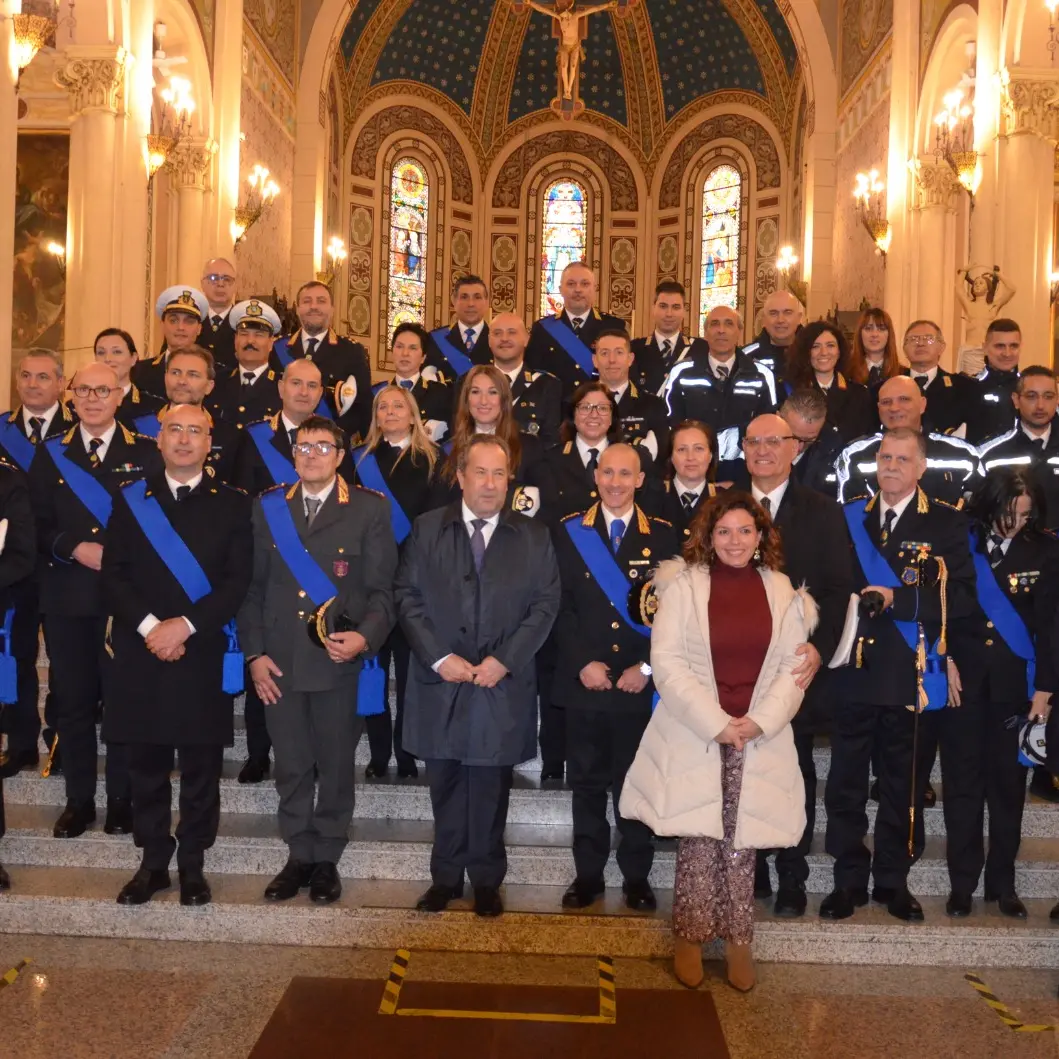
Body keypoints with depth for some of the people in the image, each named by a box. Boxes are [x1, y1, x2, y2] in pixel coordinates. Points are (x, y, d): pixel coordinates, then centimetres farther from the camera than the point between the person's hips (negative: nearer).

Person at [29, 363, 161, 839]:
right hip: (67, 597, 2)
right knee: (72, 700, 7)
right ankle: (79, 799, 20)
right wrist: (74, 548, -11)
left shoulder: (146, 453, 3)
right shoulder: (50, 454, 10)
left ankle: (122, 799, 17)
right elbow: (37, 525, 5)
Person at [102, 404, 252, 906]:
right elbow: (112, 576, 3)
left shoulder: (232, 504, 6)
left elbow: (237, 582, -2)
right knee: (147, 765, 8)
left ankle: (192, 864, 18)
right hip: (140, 653, 2)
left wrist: (185, 624, -13)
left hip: (204, 655, -1)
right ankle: (153, 861, 21)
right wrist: (148, 626, -11)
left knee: (201, 766, 4)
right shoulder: (130, 500, 10)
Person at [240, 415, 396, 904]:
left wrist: (365, 637, -19)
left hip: (339, 662, -2)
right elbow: (253, 586, 7)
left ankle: (327, 859, 25)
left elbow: (381, 589, -2)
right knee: (291, 768, 10)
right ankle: (299, 856, 26)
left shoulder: (369, 509, -1)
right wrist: (254, 653, 0)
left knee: (336, 767, 9)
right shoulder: (268, 507, 8)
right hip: (279, 663, 2)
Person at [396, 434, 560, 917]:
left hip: (503, 685, 0)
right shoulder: (427, 528, 5)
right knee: (445, 786, 9)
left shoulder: (533, 536, 5)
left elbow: (545, 604, 0)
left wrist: (504, 659, -10)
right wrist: (438, 656, -10)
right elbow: (408, 596, 1)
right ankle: (446, 876, 23)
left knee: (490, 787, 6)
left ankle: (486, 880, 20)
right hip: (441, 681, 1)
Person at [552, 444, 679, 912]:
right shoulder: (569, 532, 5)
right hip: (584, 679, 1)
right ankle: (587, 873, 20)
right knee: (587, 782, 8)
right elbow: (559, 605, 0)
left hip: (640, 681, 0)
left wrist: (646, 667, -8)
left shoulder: (662, 535, 4)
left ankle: (636, 876, 20)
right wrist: (582, 663, -9)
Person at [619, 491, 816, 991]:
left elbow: (794, 664, 4)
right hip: (695, 736, -2)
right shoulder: (683, 584, -3)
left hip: (760, 738, 2)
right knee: (698, 840, -1)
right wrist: (716, 723, -13)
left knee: (741, 841, 3)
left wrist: (760, 721, -10)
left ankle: (738, 940, 15)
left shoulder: (782, 589, 6)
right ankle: (689, 937, 14)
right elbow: (668, 662, -8)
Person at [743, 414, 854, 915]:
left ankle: (791, 880, 19)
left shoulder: (822, 512, 3)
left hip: (798, 663, -1)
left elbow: (837, 588, -3)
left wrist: (819, 647, -18)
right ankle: (750, 871, 22)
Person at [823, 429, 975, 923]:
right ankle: (849, 879, 19)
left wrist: (897, 598, -15)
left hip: (909, 674, -2)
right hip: (853, 671, 2)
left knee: (902, 785, 8)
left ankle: (893, 880, 23)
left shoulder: (946, 523, 2)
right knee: (845, 783, 6)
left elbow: (960, 596, -7)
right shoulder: (848, 517, 11)